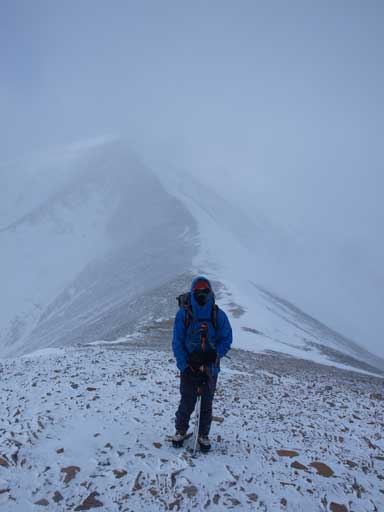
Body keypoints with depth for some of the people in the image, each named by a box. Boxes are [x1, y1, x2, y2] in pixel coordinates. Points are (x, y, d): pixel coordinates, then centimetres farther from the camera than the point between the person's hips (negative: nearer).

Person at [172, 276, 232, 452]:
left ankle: (204, 435, 33)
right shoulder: (183, 314, -9)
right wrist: (184, 366, -13)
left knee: (206, 405, 14)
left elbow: (226, 340, 0)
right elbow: (177, 343, -6)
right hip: (189, 368, -1)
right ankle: (180, 431, 31)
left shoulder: (219, 315, -6)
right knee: (187, 404, 6)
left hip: (210, 368, 1)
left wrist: (214, 354, -17)